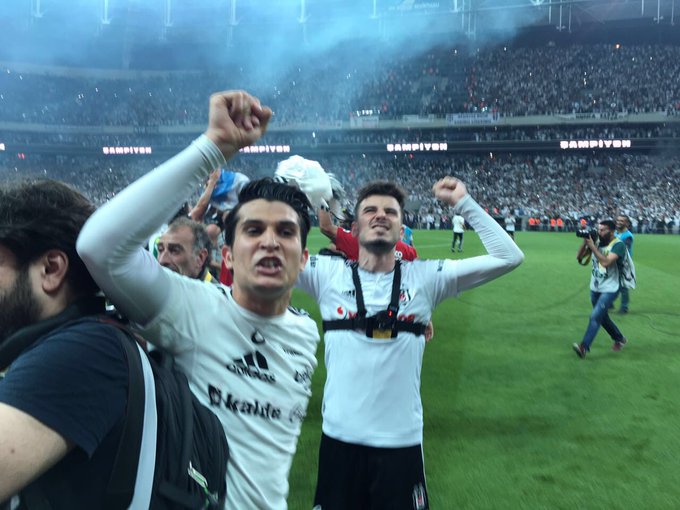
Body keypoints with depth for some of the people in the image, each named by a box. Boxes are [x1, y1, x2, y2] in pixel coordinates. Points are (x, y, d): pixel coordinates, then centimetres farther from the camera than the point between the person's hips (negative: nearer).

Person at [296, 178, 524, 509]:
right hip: (340, 439, 0)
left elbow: (509, 257, -4)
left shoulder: (426, 278, -1)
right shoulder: (327, 274, -2)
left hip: (402, 441, 0)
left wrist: (463, 203, -4)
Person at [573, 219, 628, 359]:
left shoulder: (618, 245, -15)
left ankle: (584, 347, -16)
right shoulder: (597, 242, 1)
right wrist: (585, 242, -12)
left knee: (595, 316, -16)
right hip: (595, 288, 7)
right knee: (602, 317, 20)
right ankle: (619, 339, 42)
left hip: (609, 290, -7)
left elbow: (606, 262, -30)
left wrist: (592, 246, -27)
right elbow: (579, 256, 1)